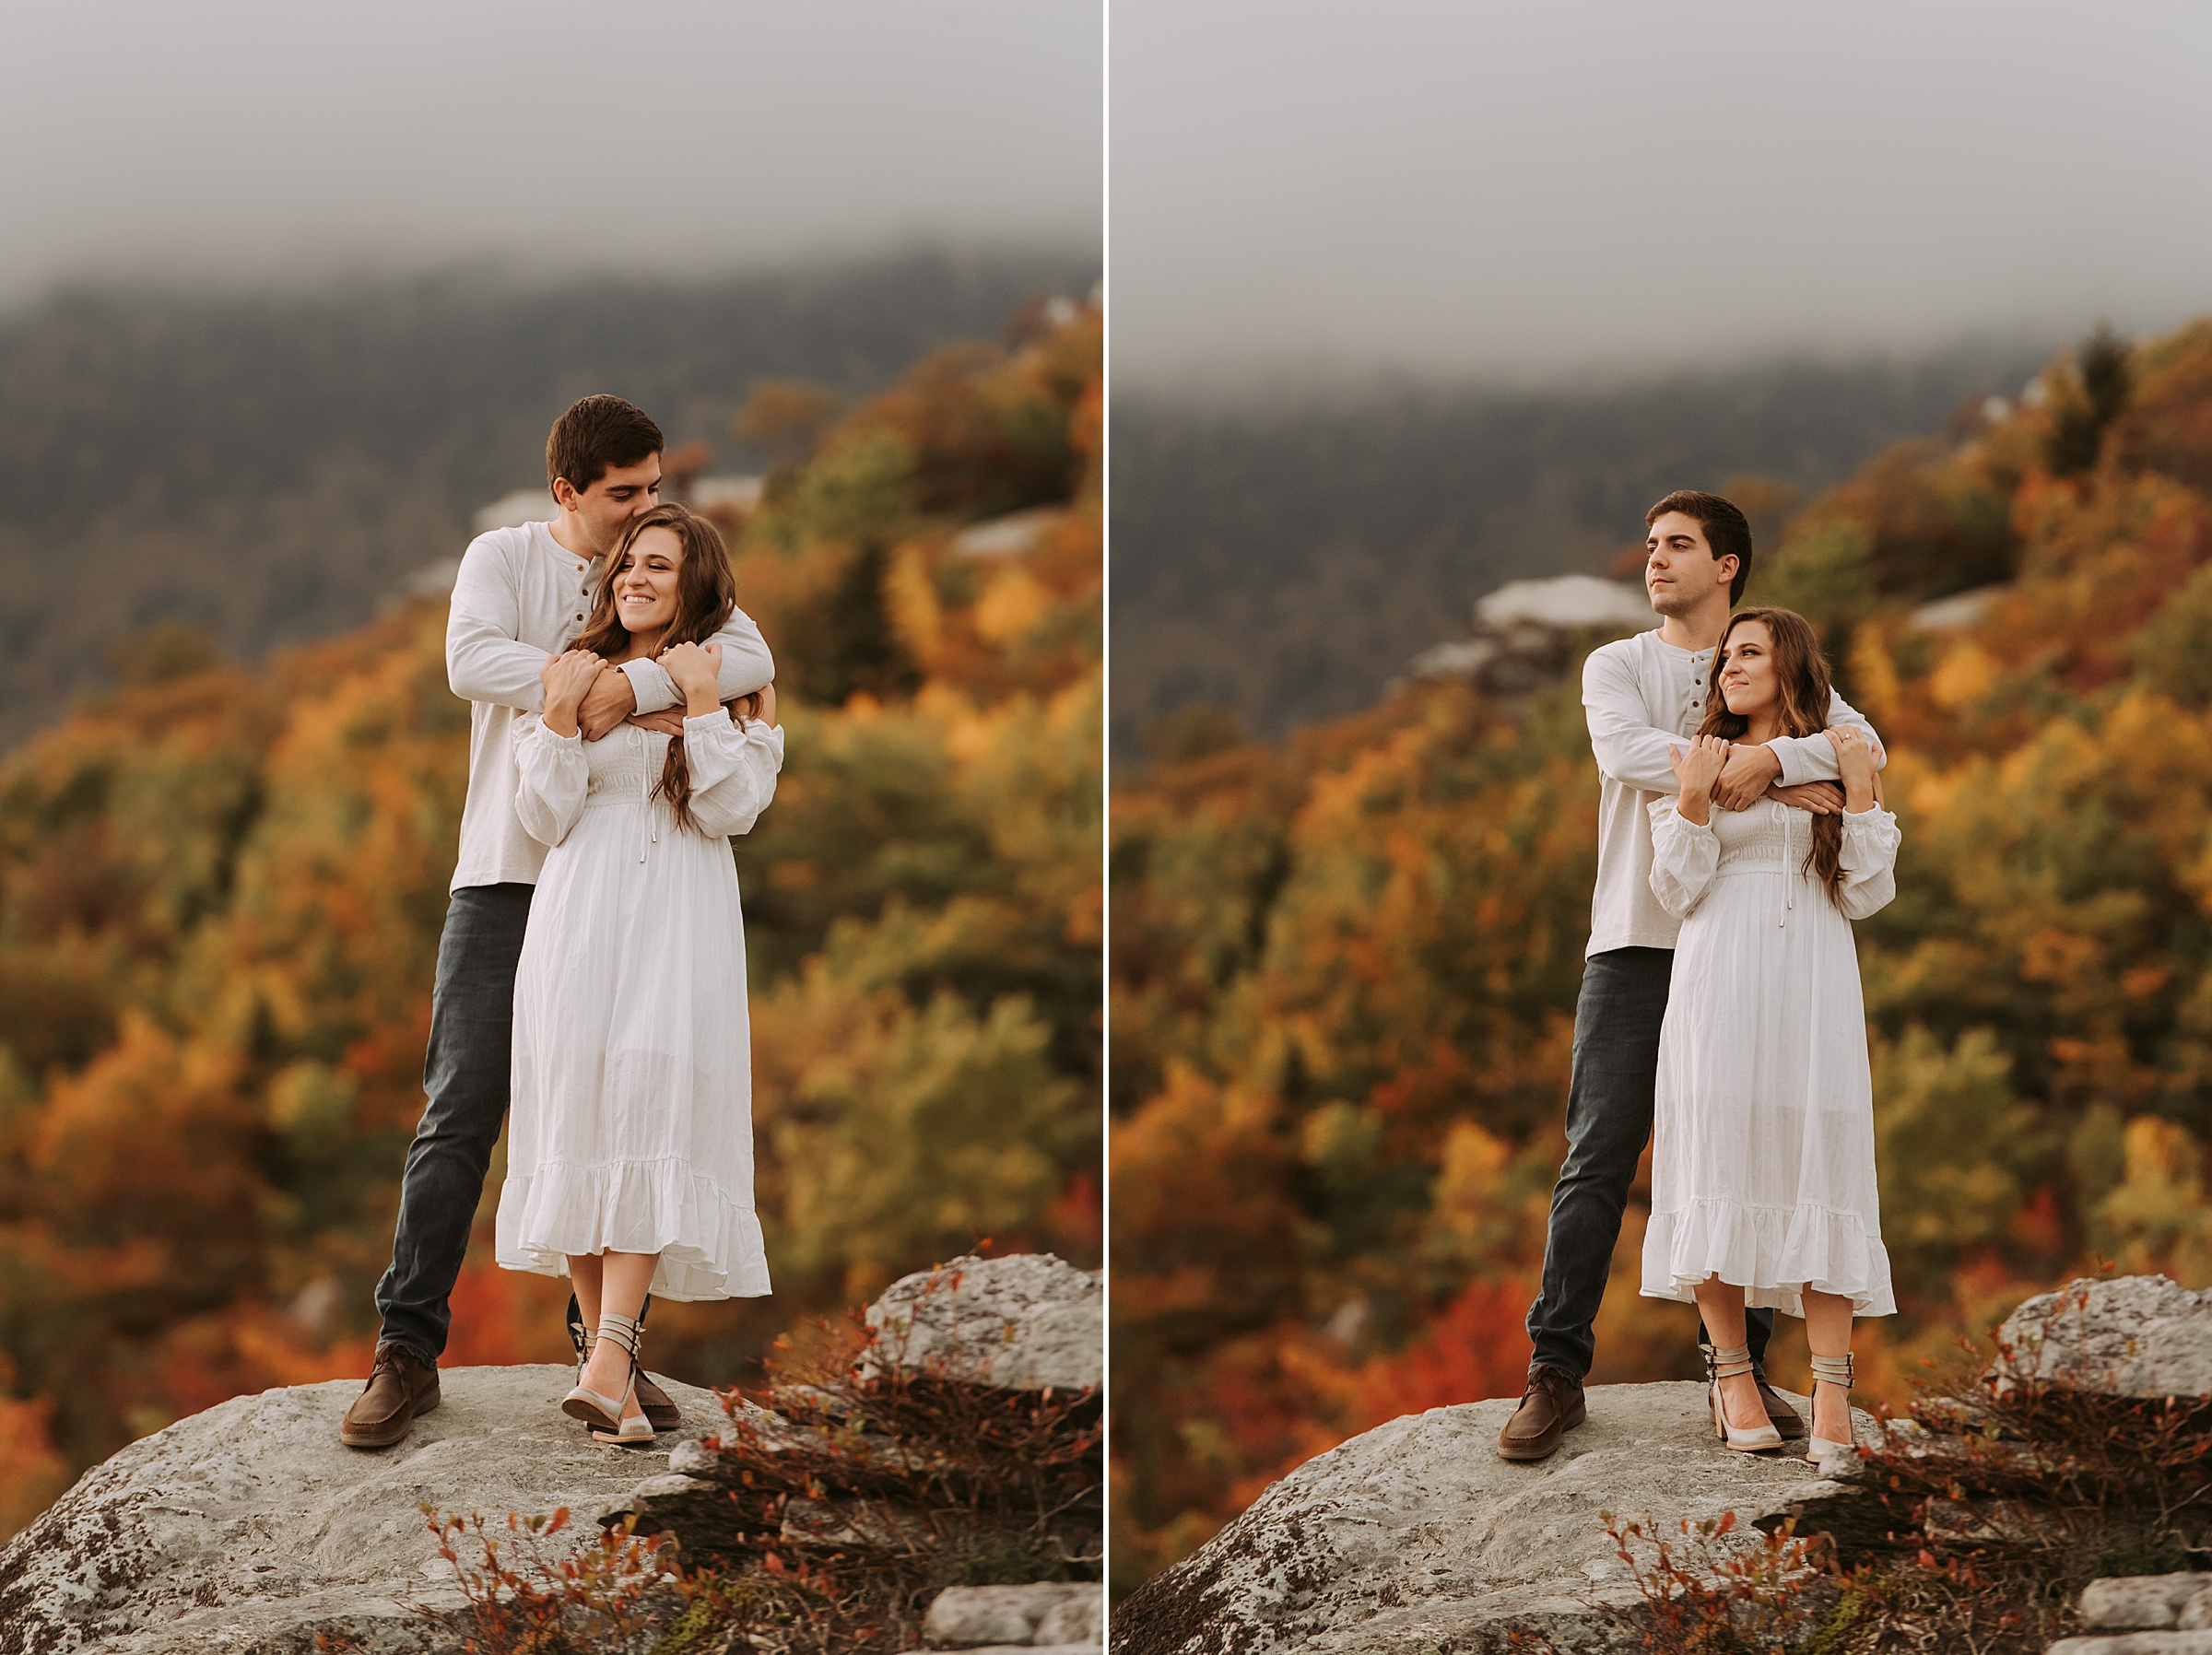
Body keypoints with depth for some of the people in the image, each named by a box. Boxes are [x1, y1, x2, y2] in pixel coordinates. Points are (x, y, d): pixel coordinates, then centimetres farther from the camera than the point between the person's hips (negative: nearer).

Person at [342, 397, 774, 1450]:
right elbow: (473, 661, -18)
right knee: (462, 1111, -6)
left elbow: (751, 661, -10)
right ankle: (408, 1350, -3)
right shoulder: (504, 557, 2)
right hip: (507, 877, -2)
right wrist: (647, 706, -19)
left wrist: (627, 684, -23)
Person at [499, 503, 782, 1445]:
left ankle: (608, 1366, -28)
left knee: (653, 1110, -17)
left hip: (679, 923, -2)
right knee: (579, 1114, -5)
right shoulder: (579, 675, 16)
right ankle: (610, 1353, 0)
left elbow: (732, 811, -2)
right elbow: (545, 821, 7)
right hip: (580, 916, 2)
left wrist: (700, 703, -8)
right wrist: (561, 717, -5)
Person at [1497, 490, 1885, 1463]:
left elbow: (1862, 746, -5)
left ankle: (1742, 1367, 11)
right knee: (1598, 1160, -6)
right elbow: (1625, 751, -12)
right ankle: (1556, 1373, -5)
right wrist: (1776, 784, -17)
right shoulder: (1616, 667, 10)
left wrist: (1771, 757, -23)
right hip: (1637, 944, -1)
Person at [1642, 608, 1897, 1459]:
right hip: (1718, 985, 0)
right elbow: (1678, 891, 3)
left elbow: (1866, 894, 7)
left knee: (1816, 1164, -6)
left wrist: (1860, 791, 0)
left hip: (1812, 988, 1)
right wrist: (1695, 797, -8)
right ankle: (1732, 1375, 2)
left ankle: (1832, 1391, -10)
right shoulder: (1696, 763, 13)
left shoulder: (1840, 763, 15)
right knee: (1718, 1161, -6)